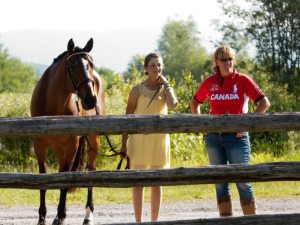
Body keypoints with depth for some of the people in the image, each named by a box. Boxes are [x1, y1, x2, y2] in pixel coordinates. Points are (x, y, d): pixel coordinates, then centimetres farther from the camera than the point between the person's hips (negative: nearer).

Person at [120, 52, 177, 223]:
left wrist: (165, 83, -9)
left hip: (160, 139, 2)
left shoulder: (165, 89, 4)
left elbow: (172, 104, -19)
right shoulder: (138, 90, -3)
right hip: (140, 139, -2)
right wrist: (124, 143, -7)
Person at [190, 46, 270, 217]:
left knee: (242, 180, -5)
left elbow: (264, 103, -6)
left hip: (237, 136, -4)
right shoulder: (210, 82, 7)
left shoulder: (243, 80, -2)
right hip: (214, 137, 4)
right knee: (220, 182, 5)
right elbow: (195, 103, 23)